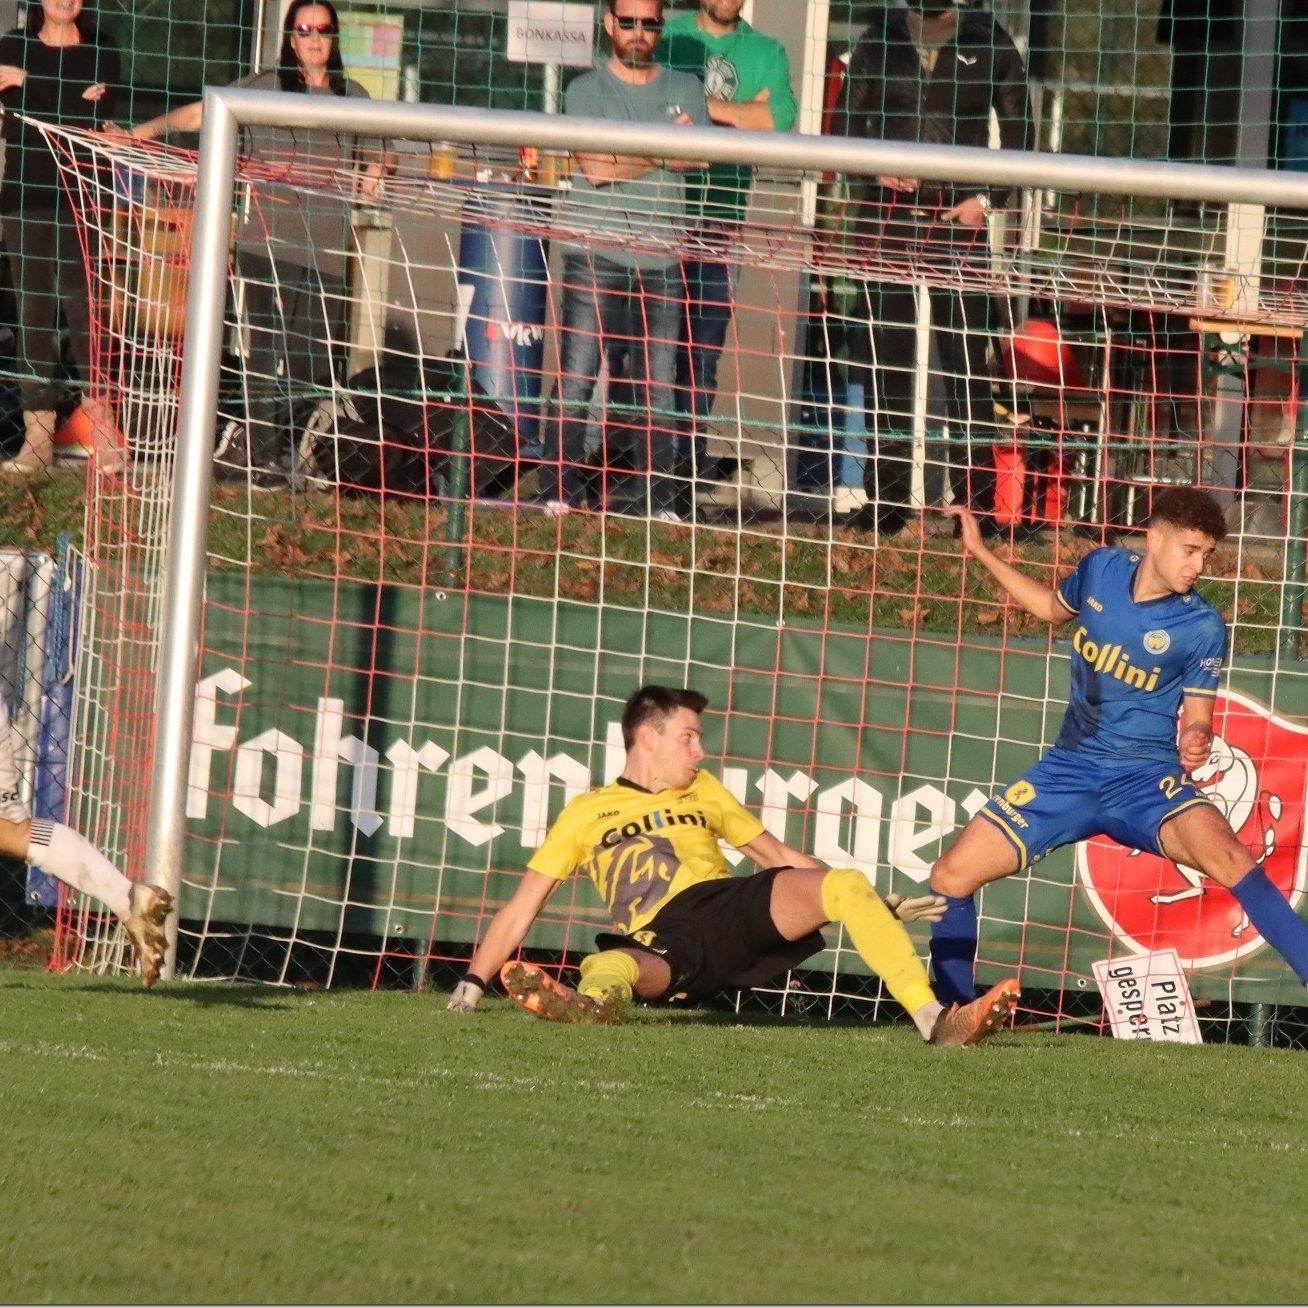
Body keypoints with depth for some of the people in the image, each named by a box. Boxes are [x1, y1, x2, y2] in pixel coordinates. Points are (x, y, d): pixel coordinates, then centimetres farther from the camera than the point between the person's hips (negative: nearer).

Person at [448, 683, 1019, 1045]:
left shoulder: (703, 791, 30)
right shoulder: (586, 813, 21)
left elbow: (781, 857, 31)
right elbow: (520, 909, 17)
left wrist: (884, 907, 24)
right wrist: (472, 984, 4)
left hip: (735, 906, 3)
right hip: (660, 943, -3)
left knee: (846, 886, -24)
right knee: (604, 967, -39)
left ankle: (934, 1021, -36)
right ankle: (589, 1004, -75)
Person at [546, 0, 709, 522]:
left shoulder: (685, 88, 13)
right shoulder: (587, 90, 4)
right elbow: (597, 166, -10)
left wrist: (629, 158, -10)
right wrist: (664, 150, -5)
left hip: (662, 260, 2)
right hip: (595, 257, -2)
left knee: (658, 387, 2)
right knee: (576, 379, -6)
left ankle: (658, 497, 6)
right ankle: (562, 492, -2)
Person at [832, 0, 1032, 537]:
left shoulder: (989, 44, 6)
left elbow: (1018, 135, 7)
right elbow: (844, 126, 12)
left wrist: (988, 199, -6)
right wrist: (874, 168, -7)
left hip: (959, 221, -2)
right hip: (886, 219, 2)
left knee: (966, 361, -6)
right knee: (885, 359, 2)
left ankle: (976, 502, -5)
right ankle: (885, 502, 7)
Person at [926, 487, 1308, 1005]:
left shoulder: (1202, 627, -11)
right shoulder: (1101, 569, 0)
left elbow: (1197, 716, -3)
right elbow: (1055, 608, 22)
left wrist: (1196, 741, -26)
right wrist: (982, 553, 20)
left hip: (1147, 779, -5)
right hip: (1070, 770, 5)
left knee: (1229, 858, -35)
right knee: (951, 878, -6)